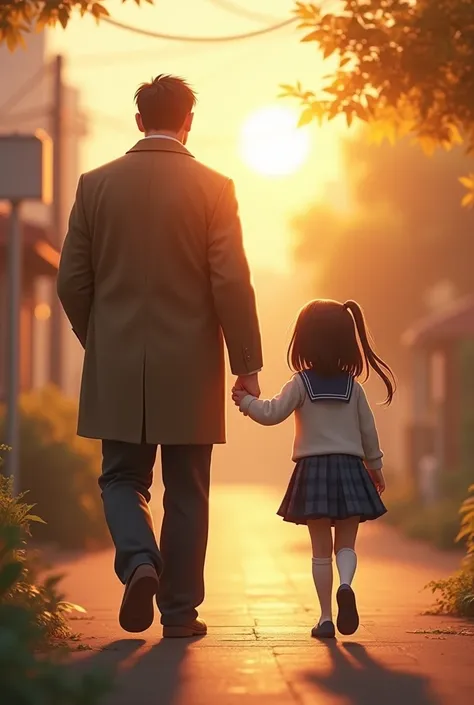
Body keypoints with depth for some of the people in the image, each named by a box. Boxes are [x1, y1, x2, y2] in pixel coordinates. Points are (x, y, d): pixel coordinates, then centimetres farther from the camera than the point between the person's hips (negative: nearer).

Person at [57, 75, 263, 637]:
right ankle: (179, 611, 12)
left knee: (122, 479, 14)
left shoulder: (96, 185, 1)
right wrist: (247, 363, -2)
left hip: (117, 369, 1)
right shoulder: (213, 188, -5)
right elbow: (231, 282, -10)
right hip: (190, 369, -1)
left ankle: (139, 561, -12)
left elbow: (72, 281, 3)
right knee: (185, 492, 9)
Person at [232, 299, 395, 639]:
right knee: (346, 544, 6)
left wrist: (246, 400, 5)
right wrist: (375, 466, 20)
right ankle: (345, 585, -25)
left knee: (321, 550, 6)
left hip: (314, 469, -1)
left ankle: (326, 617, 4)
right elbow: (368, 430, 8)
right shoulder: (354, 387, 3)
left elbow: (272, 413, -13)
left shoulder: (301, 384, -5)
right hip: (349, 470, 1)